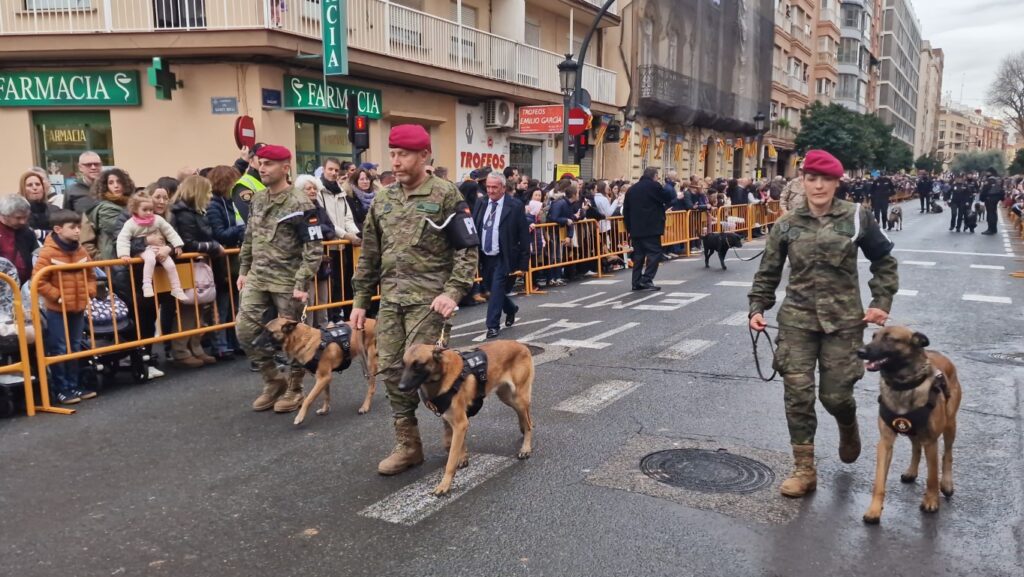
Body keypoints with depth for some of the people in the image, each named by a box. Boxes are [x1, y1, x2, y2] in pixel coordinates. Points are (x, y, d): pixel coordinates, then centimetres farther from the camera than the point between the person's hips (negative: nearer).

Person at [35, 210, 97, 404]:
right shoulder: (48, 253, -15)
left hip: (78, 308, 6)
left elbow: (90, 274, 15)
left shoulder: (81, 251, 4)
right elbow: (39, 281, -17)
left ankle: (73, 386, 24)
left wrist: (90, 292, 2)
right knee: (59, 350, 1)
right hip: (57, 310, -6)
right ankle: (61, 389, 11)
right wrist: (56, 296, -17)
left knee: (75, 348, 14)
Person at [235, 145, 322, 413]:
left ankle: (294, 389, 22)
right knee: (245, 329, 3)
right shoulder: (256, 200, 8)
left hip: (287, 282, -7)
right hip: (257, 279, 7)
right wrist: (243, 271, 16)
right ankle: (273, 381, 20)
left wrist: (302, 285, -20)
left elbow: (313, 249, -16)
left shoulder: (300, 205, -14)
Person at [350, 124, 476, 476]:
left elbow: (466, 248, -7)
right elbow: (369, 255, 16)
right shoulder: (383, 200, 12)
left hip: (428, 299, -6)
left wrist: (453, 291, -18)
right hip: (390, 299, 6)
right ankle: (407, 446, 19)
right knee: (390, 370, 5)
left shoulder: (445, 195, -5)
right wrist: (360, 300, 13)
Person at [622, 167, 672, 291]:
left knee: (638, 254, 10)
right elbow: (668, 198, 2)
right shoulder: (654, 186, -5)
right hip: (651, 227, -6)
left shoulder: (632, 189, 14)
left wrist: (629, 228, 14)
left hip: (636, 228, 7)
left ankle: (636, 282, 8)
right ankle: (646, 280, -13)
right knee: (654, 253, -3)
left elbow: (626, 210, 12)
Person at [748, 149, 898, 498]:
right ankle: (804, 470, 11)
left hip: (843, 320, -1)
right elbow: (768, 272, 7)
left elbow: (884, 262, 9)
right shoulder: (787, 224, 1)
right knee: (797, 393, -3)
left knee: (835, 394, 2)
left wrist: (881, 303, 0)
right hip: (797, 320, 1)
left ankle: (848, 430, 41)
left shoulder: (857, 218, -2)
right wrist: (757, 308, -3)